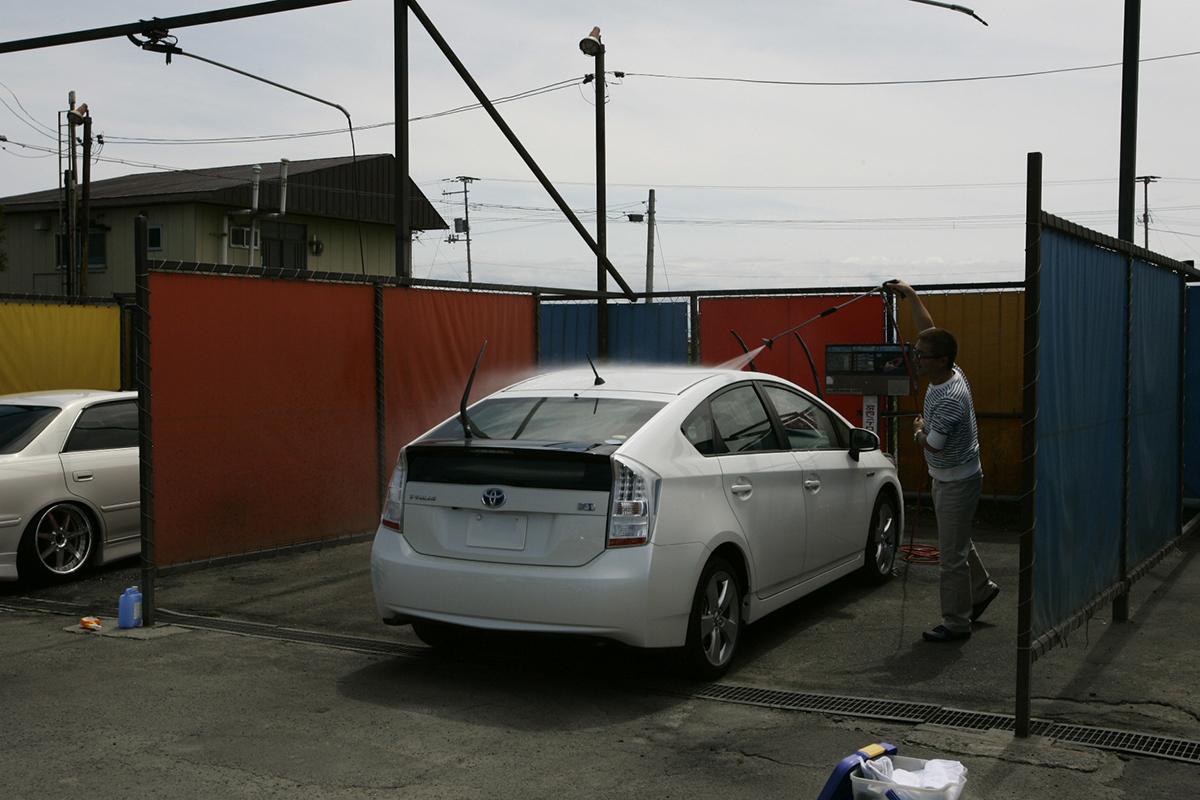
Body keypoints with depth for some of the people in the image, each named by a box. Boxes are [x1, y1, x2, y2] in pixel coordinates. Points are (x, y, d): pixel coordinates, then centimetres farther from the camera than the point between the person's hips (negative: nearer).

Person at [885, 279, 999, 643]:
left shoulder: (950, 398, -31)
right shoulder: (946, 372, -5)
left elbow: (932, 445, -26)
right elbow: (929, 329, 8)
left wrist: (918, 430, -6)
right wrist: (910, 295, 7)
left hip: (957, 482, -9)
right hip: (945, 477, 9)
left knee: (952, 553, 0)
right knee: (958, 542, 25)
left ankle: (956, 623, 11)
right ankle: (981, 589, 45)